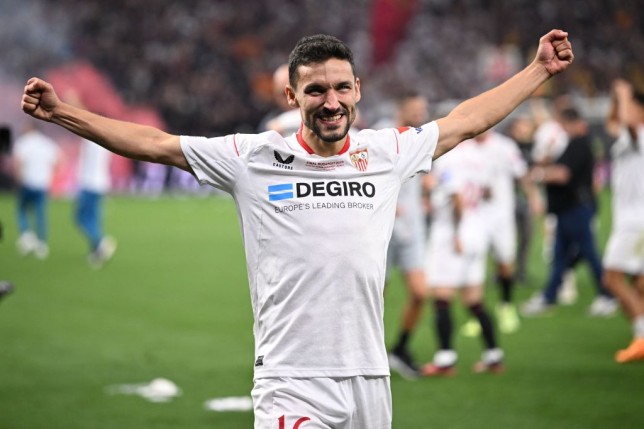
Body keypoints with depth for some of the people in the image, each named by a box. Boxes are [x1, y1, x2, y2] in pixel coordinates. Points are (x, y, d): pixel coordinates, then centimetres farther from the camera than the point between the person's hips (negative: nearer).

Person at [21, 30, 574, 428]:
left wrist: (539, 69, 26)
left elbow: (463, 122, 22)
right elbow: (154, 143, 2)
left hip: (370, 380, 3)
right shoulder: (254, 159, 1)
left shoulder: (385, 152, 9)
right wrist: (62, 112, -3)